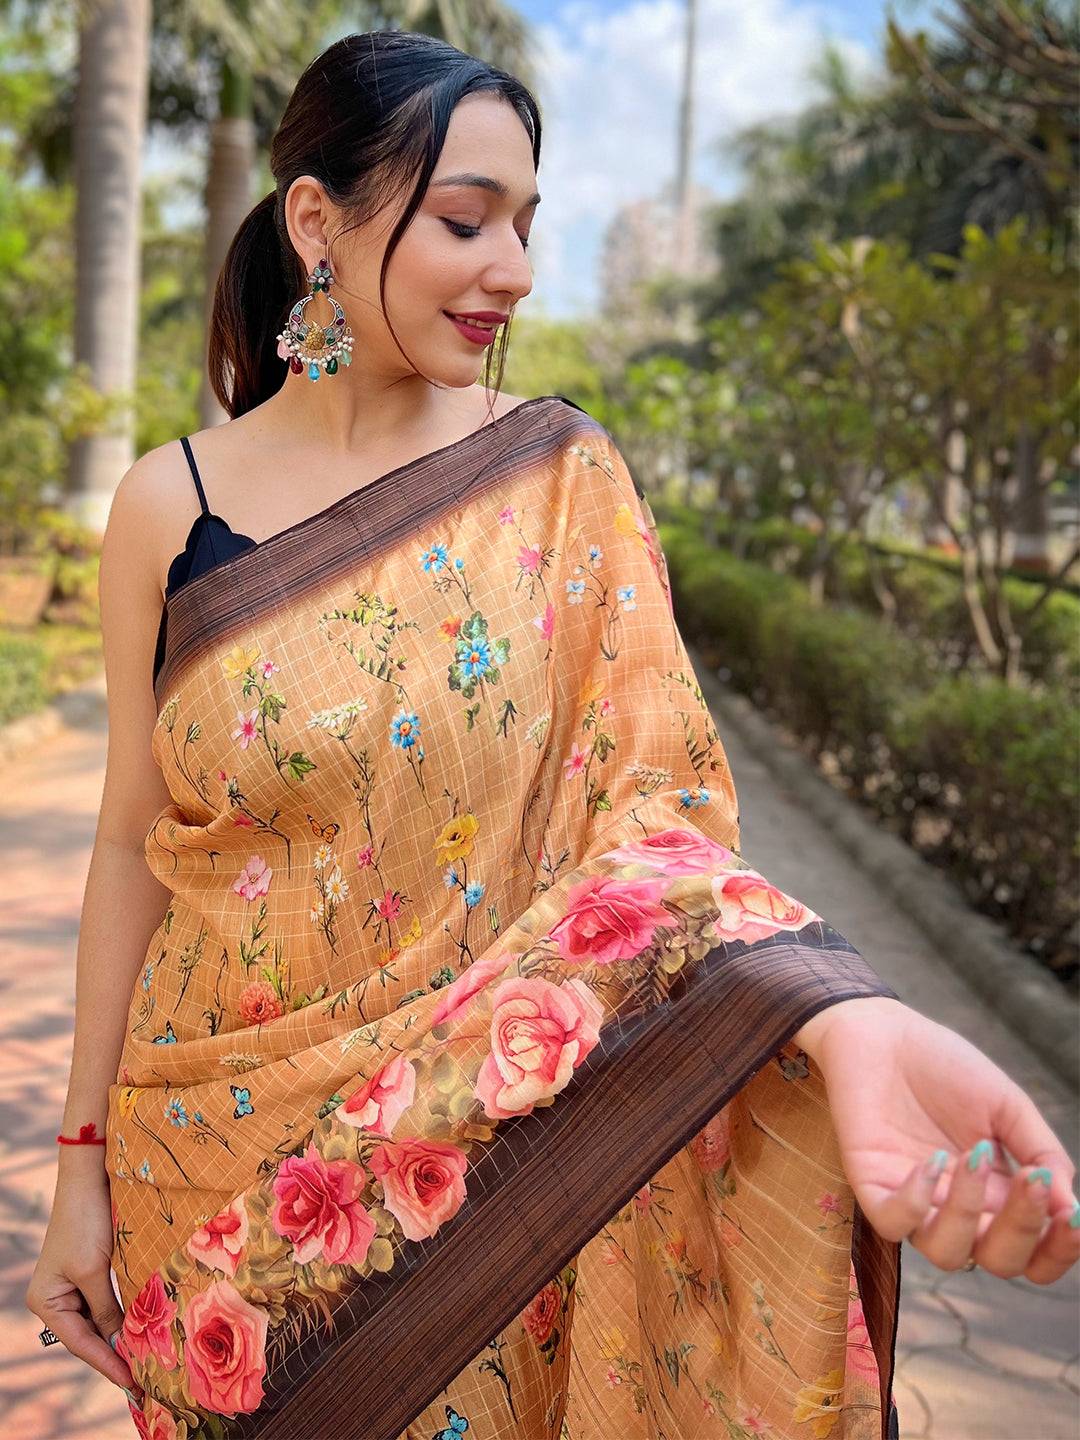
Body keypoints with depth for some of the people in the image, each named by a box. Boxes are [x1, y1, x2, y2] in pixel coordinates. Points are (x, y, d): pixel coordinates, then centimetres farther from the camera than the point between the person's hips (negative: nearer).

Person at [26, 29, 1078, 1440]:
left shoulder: (563, 478, -8)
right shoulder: (173, 504, -6)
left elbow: (646, 802, -18)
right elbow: (134, 841, 0)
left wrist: (847, 1023, -36)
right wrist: (84, 1162, 2)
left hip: (487, 1153, 0)